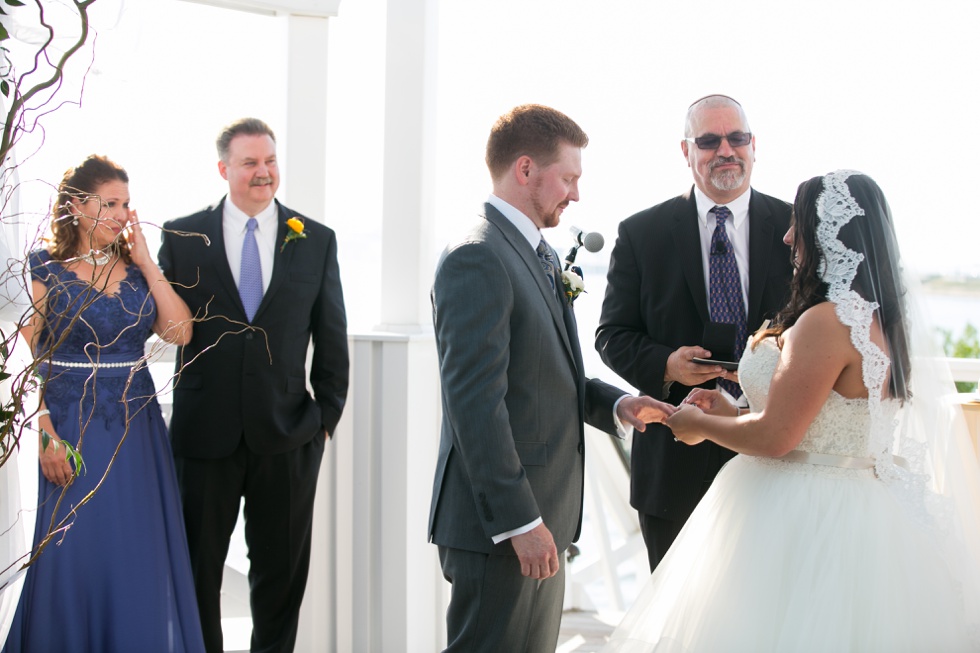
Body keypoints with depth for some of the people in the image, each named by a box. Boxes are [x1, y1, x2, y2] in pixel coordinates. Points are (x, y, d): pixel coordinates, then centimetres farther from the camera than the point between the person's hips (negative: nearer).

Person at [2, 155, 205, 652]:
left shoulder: (137, 269, 8)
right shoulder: (44, 270, -3)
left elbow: (180, 332, -6)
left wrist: (145, 260, -6)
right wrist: (46, 436, -15)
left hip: (138, 431, 4)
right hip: (72, 431, -4)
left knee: (140, 557, 8)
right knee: (74, 558, 2)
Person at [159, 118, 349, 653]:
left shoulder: (317, 241, 4)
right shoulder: (181, 237, 2)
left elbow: (331, 338, 6)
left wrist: (327, 415, 4)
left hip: (286, 432, 1)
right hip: (205, 429, 0)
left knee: (282, 568, 11)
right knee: (197, 564, 11)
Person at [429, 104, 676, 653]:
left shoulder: (540, 255, 16)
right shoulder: (476, 259, -16)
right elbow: (476, 402, -22)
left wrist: (613, 403, 3)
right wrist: (520, 521, -22)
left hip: (540, 518, 10)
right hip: (499, 525, -10)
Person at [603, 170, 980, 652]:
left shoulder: (827, 322, -22)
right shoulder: (882, 316, 8)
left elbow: (774, 438, -21)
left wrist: (700, 424, -4)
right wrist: (731, 413, 12)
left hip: (812, 520, -9)